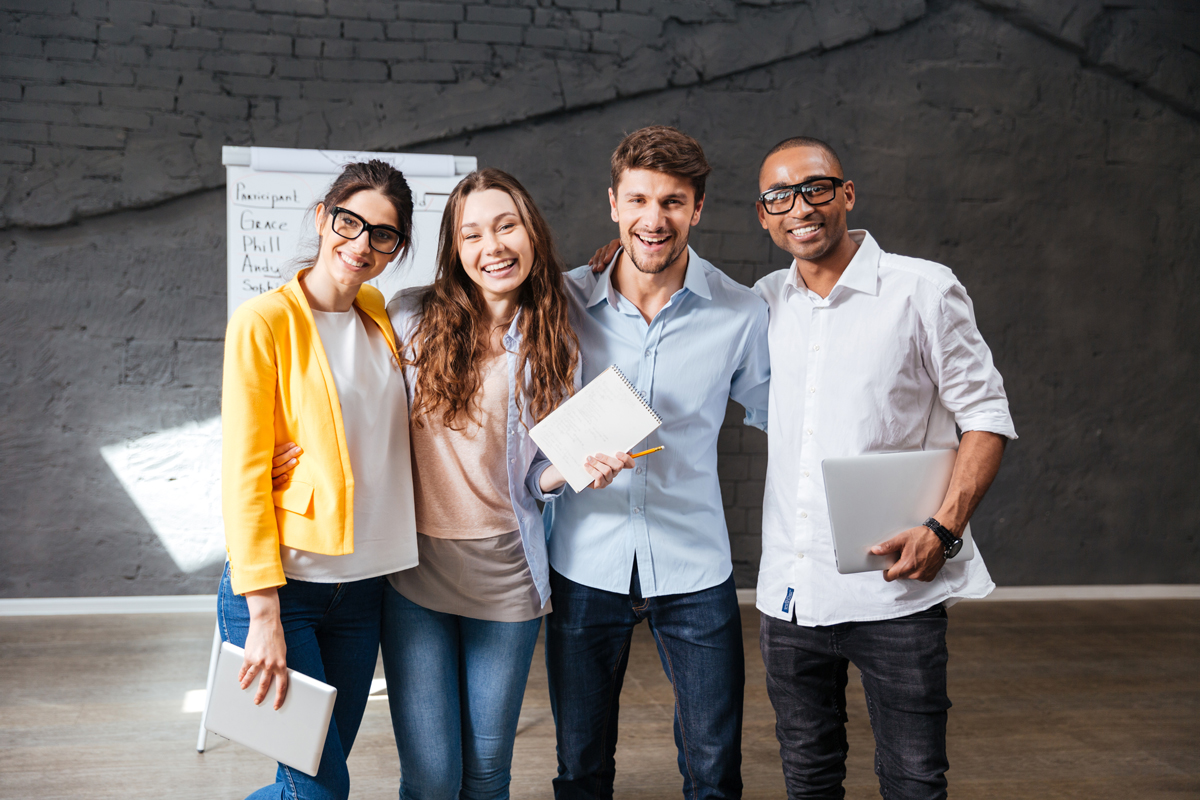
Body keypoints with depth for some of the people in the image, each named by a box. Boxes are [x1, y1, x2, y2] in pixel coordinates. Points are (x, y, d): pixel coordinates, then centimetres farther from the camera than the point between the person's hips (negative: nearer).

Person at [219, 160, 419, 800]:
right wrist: (265, 614, -16)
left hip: (362, 583, 6)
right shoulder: (264, 321, -8)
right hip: (280, 584, -6)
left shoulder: (381, 316, 9)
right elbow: (243, 473, -11)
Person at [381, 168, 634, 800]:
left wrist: (574, 469, -15)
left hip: (506, 576, 2)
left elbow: (531, 481, 5)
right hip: (414, 568, -1)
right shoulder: (411, 316, -4)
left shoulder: (555, 349, 2)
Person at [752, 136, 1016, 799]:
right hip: (789, 589, 4)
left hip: (894, 589, -4)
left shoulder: (924, 290, -3)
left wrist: (943, 529, -16)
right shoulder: (761, 305, 8)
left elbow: (986, 416, -4)